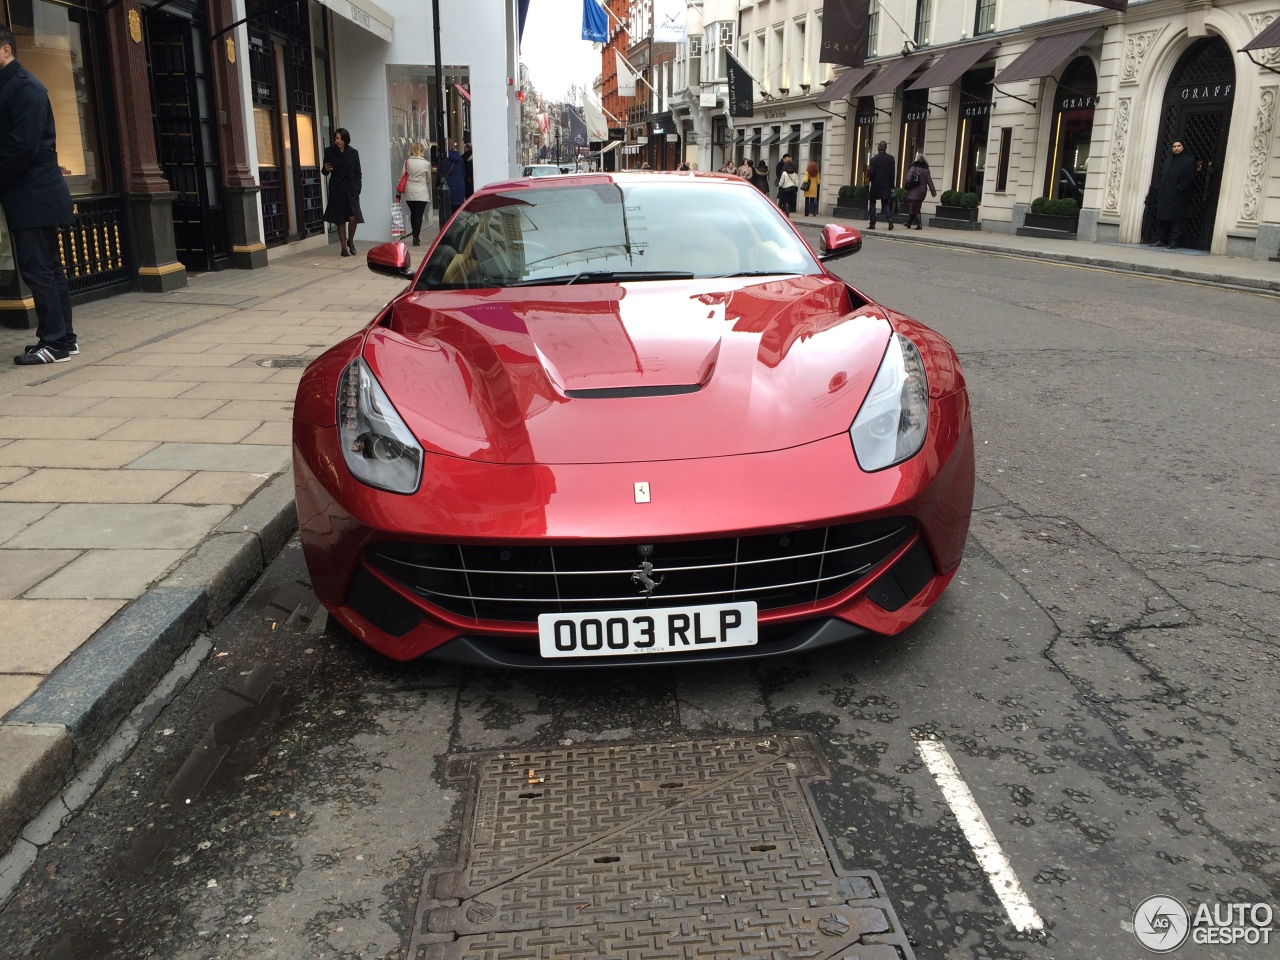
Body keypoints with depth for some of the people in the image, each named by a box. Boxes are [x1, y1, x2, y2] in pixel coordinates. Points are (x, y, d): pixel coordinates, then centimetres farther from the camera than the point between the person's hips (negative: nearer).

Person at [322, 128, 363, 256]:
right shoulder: (329, 151, 3)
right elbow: (325, 172, 7)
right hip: (336, 189, 0)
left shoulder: (353, 153, 5)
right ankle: (344, 248, 10)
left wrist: (357, 189, -4)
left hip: (351, 189, 0)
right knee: (340, 220, 2)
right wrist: (325, 169, -16)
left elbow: (358, 173, 6)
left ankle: (350, 241, 14)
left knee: (353, 218, -12)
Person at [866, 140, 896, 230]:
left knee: (872, 204, 9)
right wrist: (891, 186, 8)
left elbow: (871, 174, -13)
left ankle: (872, 224, 4)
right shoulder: (891, 159, -1)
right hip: (886, 186, 3)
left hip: (875, 185, -3)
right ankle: (890, 218, -10)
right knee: (885, 204, 14)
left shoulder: (874, 159, -10)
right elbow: (893, 173, 1)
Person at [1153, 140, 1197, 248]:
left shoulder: (1189, 160, 0)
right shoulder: (1169, 160, 20)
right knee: (1163, 219, 7)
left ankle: (1174, 241, -9)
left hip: (1177, 196, -7)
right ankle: (1163, 240, 13)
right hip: (1164, 195, 7)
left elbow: (1189, 178, -8)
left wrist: (1178, 189, -15)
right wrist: (1161, 188, 9)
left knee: (1175, 219, -9)